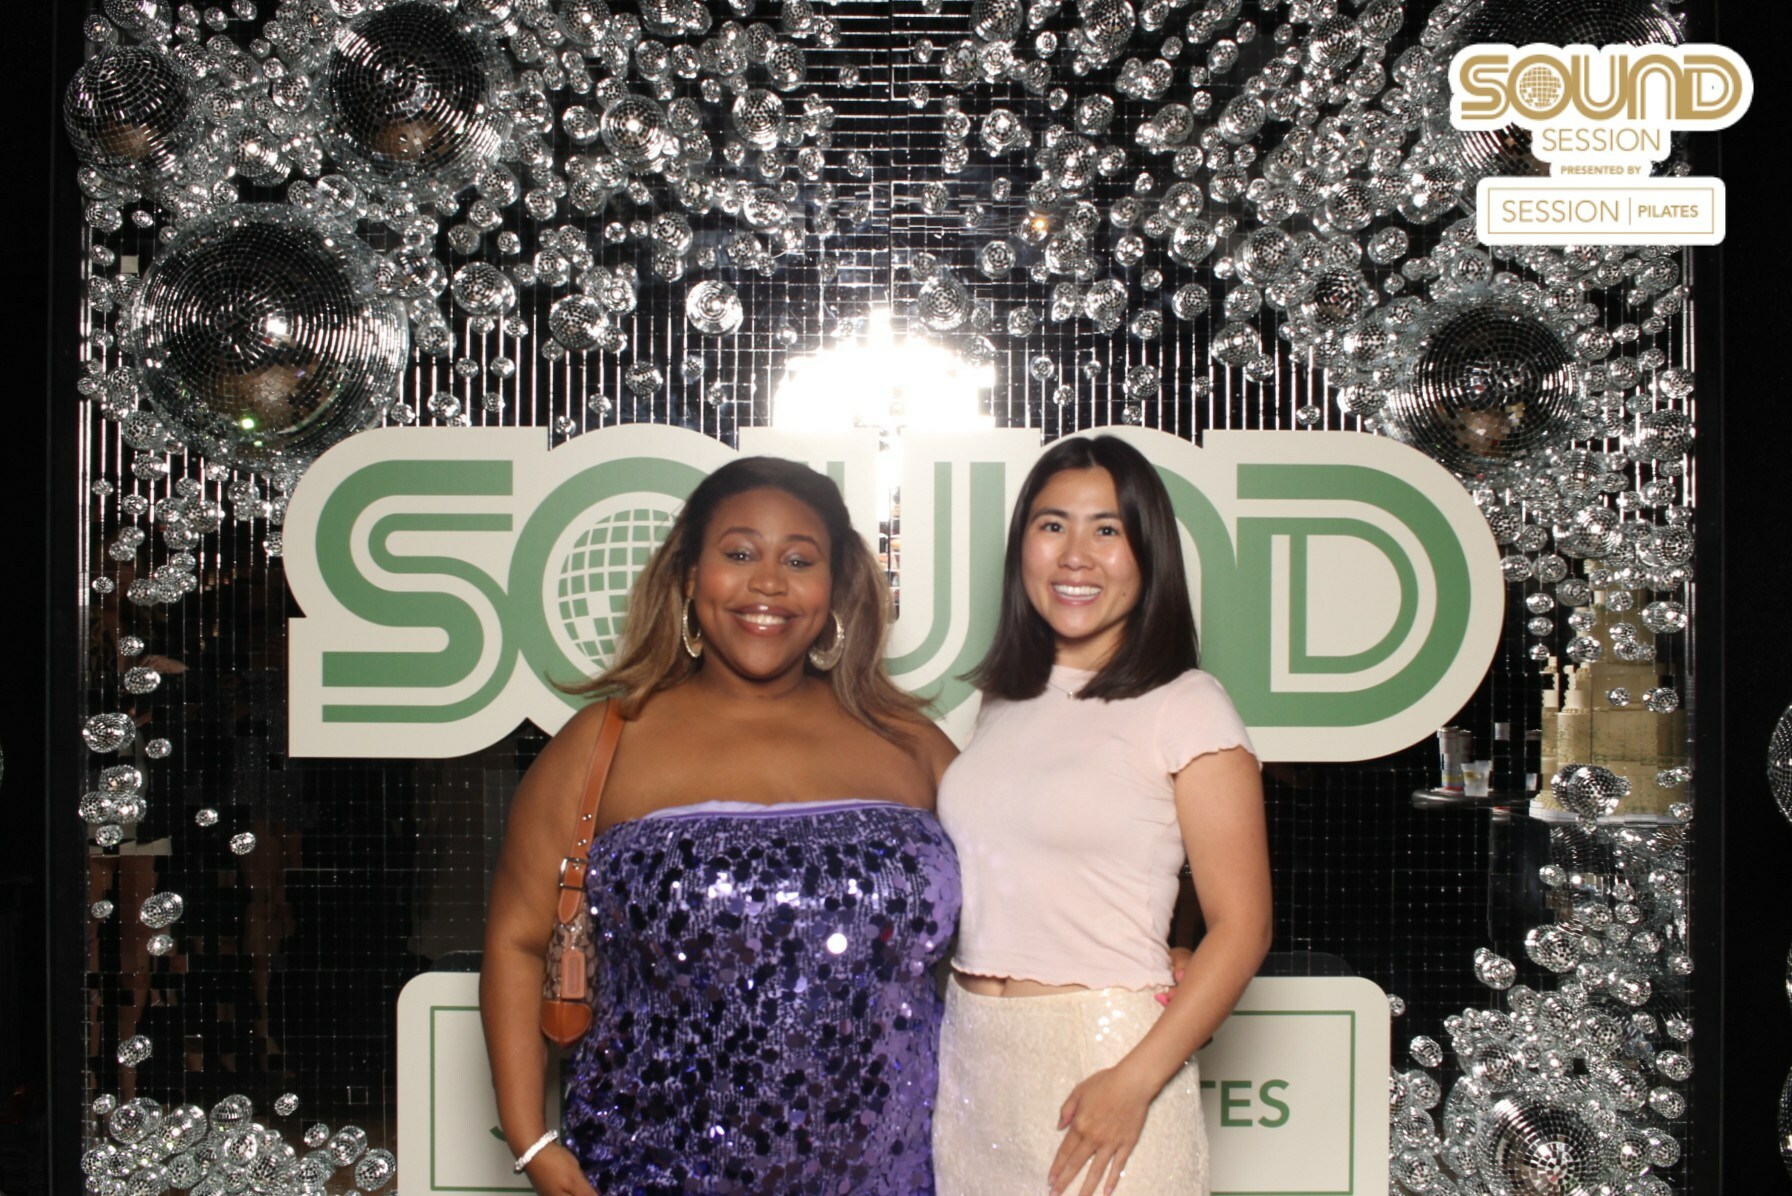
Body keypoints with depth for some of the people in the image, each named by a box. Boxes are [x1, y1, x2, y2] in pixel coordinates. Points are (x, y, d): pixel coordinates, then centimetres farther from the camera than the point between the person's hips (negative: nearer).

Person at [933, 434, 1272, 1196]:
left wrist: (1134, 1081, -19)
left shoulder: (1185, 708, -8)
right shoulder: (1003, 701, 11)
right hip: (969, 1057, 5)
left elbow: (1241, 925, -11)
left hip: (1105, 1051, -5)